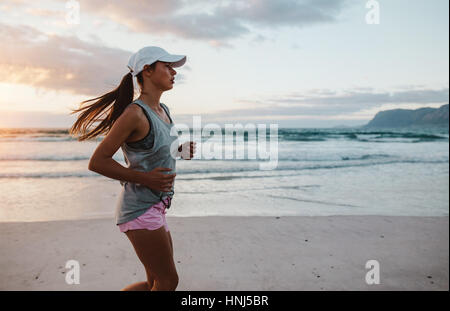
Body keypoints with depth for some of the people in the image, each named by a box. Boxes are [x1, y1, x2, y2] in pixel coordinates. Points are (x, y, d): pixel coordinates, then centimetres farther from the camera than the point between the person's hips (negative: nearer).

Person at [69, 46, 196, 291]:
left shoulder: (163, 111, 11)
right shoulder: (134, 113, -16)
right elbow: (97, 162, -15)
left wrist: (179, 150, 6)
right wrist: (144, 178, -20)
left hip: (155, 207, 9)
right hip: (139, 208, -9)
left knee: (156, 283, 16)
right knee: (168, 281, 0)